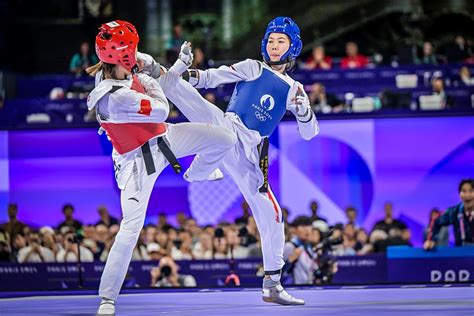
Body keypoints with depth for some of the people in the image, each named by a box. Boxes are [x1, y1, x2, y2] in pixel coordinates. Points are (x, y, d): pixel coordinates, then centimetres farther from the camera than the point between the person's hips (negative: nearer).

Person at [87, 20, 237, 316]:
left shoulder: (125, 72, -7)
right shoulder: (115, 96, -35)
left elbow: (158, 88, 12)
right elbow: (161, 111, -25)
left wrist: (181, 64, 7)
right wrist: (151, 77, -11)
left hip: (163, 138, 8)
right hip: (138, 160, -8)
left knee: (224, 139, 5)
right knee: (131, 227, -11)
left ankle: (199, 173, 42)